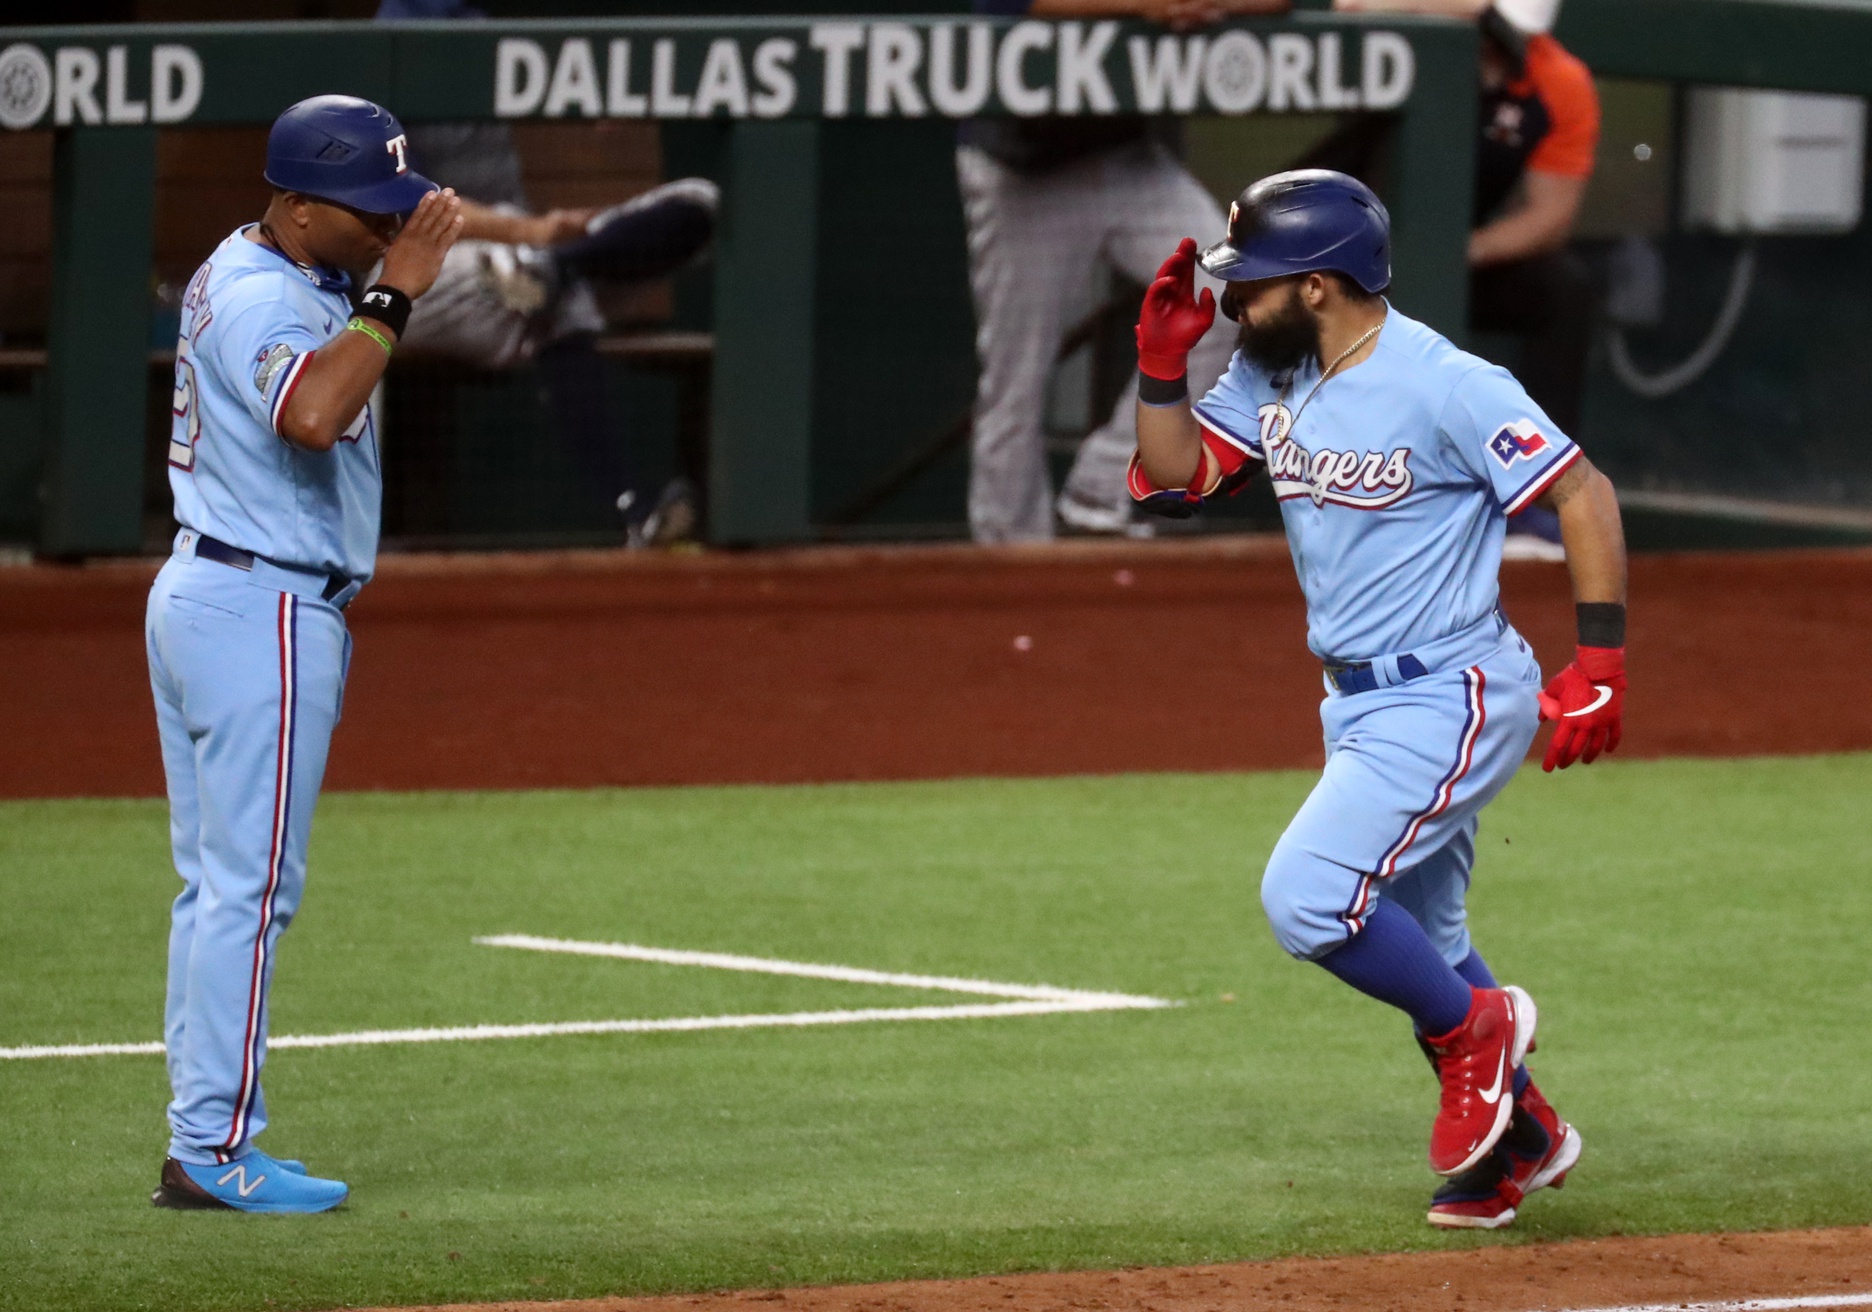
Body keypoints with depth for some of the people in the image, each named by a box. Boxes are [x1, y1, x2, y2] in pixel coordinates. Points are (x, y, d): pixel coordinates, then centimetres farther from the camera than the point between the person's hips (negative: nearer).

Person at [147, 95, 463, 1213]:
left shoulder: (251, 277, 15)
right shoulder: (259, 294, -18)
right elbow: (311, 413, -35)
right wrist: (395, 292, -28)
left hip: (200, 593, 10)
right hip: (266, 612, -10)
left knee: (217, 883, 10)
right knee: (251, 883, -8)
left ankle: (202, 1139, 12)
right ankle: (217, 1149, -8)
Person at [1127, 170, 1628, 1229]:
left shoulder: (1443, 386, -20)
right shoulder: (1269, 378, 4)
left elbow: (1584, 495, -18)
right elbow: (1173, 480, 7)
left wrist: (1601, 663, -23)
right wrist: (1164, 360, -8)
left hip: (1453, 697, -9)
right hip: (1365, 704, 9)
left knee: (1307, 897, -19)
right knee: (1414, 944, 17)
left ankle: (1475, 1028, 3)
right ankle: (1522, 1139, 34)